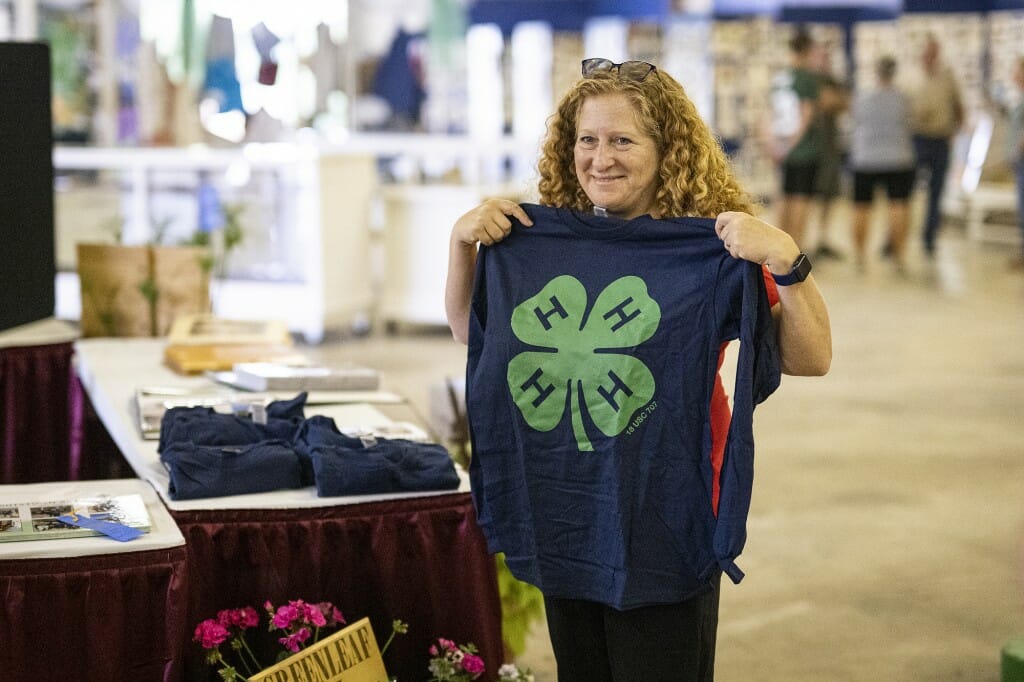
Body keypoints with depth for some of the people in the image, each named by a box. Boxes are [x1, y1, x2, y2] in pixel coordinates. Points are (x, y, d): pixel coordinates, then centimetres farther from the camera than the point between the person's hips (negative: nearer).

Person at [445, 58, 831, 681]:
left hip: (665, 512, -4)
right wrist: (463, 241, -2)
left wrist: (786, 261, -29)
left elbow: (810, 360, -15)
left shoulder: (711, 246, -10)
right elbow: (471, 332, 13)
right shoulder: (544, 239, 2)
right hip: (560, 507, 4)